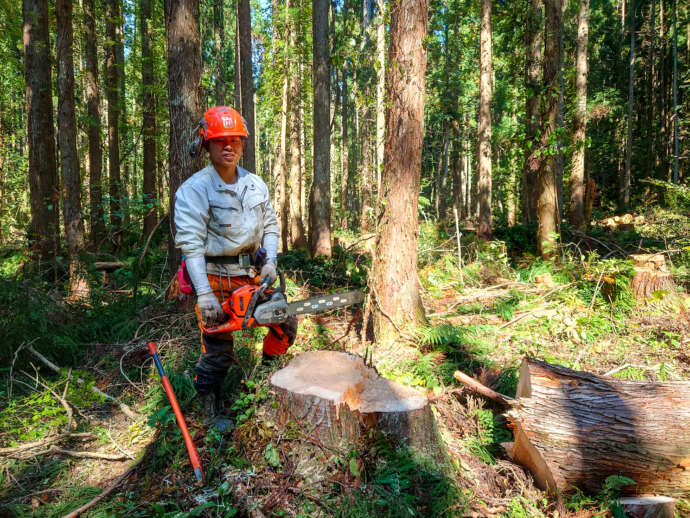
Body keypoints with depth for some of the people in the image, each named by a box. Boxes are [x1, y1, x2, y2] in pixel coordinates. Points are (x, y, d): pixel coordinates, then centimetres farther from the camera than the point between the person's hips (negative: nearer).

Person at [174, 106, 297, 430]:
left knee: (286, 322, 11)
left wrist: (270, 262, -5)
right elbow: (190, 243, -20)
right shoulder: (194, 190, -14)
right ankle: (211, 412, 22)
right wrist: (204, 295, -26)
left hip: (250, 274, 6)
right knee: (217, 349, 1)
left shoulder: (256, 185, 6)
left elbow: (270, 226, 12)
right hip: (214, 279, -6)